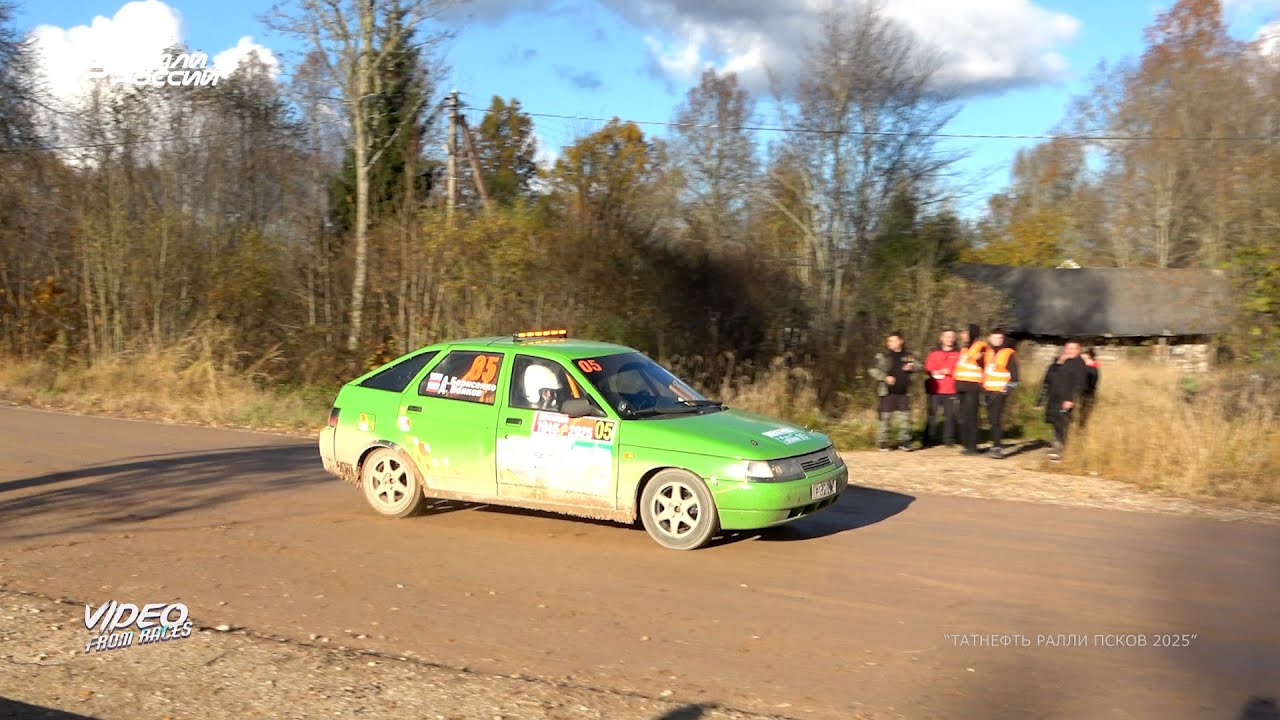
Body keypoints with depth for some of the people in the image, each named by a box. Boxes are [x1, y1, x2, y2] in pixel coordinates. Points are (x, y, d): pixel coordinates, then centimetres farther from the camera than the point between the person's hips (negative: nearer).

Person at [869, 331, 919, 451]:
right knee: (885, 417, -2)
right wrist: (885, 377, -19)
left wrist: (911, 367, -7)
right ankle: (883, 442, 6)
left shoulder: (907, 356, 10)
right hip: (887, 392, -3)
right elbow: (873, 370, -5)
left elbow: (918, 367, 15)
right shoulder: (882, 356, -1)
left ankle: (904, 441, 16)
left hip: (903, 392, 3)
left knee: (905, 417, 5)